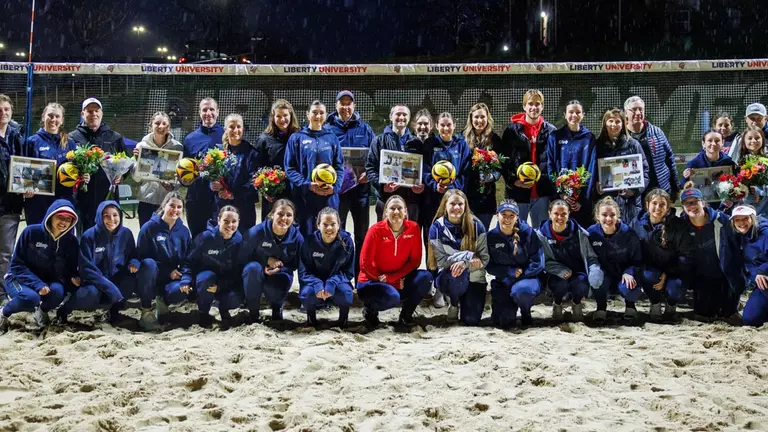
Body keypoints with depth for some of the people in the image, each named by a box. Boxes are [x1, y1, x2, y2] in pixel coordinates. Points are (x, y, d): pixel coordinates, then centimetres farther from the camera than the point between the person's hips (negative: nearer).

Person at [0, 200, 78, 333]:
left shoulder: (71, 241, -5)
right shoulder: (31, 232, -16)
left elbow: (71, 269, 6)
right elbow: (17, 264, -14)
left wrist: (74, 277, -20)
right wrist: (37, 284, -27)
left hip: (47, 283, 3)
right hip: (19, 279, -3)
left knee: (57, 291, -33)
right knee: (31, 297, -37)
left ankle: (42, 311, 2)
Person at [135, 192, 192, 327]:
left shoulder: (184, 231, 2)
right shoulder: (149, 227, -9)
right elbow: (142, 256, -9)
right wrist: (167, 271, -17)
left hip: (173, 279, 2)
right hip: (150, 276, -2)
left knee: (181, 291, -33)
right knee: (149, 264, -37)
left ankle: (163, 300, 5)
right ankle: (146, 309, -20)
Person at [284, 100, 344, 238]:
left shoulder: (332, 138, 12)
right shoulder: (296, 138, 5)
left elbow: (339, 166, 9)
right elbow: (290, 168, -1)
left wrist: (334, 187, -10)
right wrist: (307, 185, -15)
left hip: (329, 198, 2)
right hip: (304, 198, -2)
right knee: (306, 236, 0)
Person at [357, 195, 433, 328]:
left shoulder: (413, 228, -8)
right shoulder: (376, 230, -15)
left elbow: (415, 260, -7)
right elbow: (365, 263, -12)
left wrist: (390, 277, -17)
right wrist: (383, 280, -14)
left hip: (400, 281, 4)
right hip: (373, 281, -3)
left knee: (425, 277, -24)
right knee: (392, 297, -35)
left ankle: (406, 314, 0)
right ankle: (370, 308, 1)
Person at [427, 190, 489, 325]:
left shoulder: (476, 226, -6)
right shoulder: (437, 228, -8)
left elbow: (485, 258, -8)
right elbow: (442, 260, -11)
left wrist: (465, 263, -28)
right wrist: (469, 255, -23)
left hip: (474, 278, 1)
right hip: (448, 276, -1)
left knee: (471, 320, -14)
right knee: (458, 277, -38)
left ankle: (466, 300, 23)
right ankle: (454, 304, -3)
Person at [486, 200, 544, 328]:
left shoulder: (527, 232, -10)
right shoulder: (491, 236, -5)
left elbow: (538, 262, -11)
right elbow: (489, 266, -2)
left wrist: (521, 274, -17)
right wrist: (511, 272, -14)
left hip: (528, 278, -2)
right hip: (503, 282, 2)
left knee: (521, 290, -39)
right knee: (503, 321, -12)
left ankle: (525, 312, -2)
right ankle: (511, 305, 25)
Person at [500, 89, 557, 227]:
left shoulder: (551, 131, 5)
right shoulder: (512, 130, 2)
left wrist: (554, 189, -1)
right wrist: (513, 180, -11)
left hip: (542, 191, 1)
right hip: (517, 191, -1)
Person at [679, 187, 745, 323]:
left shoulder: (721, 220, -16)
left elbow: (736, 249, -9)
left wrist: (738, 277, -8)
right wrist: (691, 281, -5)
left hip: (725, 276, -1)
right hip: (703, 279, 2)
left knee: (728, 310, 3)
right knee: (704, 314, 3)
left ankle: (729, 312, 36)